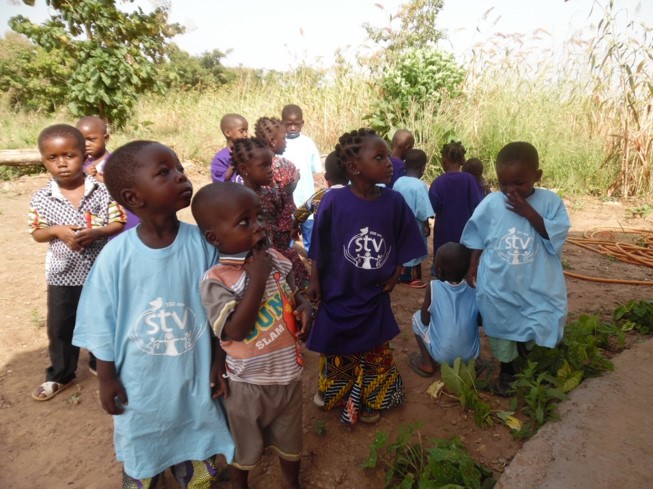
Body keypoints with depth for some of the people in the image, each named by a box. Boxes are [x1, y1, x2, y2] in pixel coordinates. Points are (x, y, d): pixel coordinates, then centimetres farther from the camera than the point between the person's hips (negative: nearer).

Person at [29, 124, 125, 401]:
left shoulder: (102, 191, -12)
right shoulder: (41, 199, -7)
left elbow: (118, 224, -8)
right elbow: (37, 234, 2)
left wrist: (96, 233, -24)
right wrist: (57, 231, -18)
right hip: (62, 274, 1)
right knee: (59, 327, 13)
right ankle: (60, 376, 33)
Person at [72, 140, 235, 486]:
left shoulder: (201, 242, -17)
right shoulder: (116, 254, -19)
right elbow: (102, 324, -7)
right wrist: (106, 378, -1)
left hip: (193, 374, 1)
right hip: (140, 381, -1)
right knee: (140, 457, 26)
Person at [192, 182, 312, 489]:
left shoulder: (276, 259, -8)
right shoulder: (215, 281, -22)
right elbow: (236, 330, -31)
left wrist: (304, 307, -13)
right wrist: (257, 278, -30)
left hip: (288, 373, 4)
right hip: (247, 383, -4)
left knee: (290, 440, 27)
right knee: (245, 446, 23)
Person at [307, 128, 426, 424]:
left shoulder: (394, 202, -14)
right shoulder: (334, 201, -21)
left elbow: (403, 245, -1)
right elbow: (319, 246, -10)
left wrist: (394, 276, -4)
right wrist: (315, 281, -5)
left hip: (374, 294, 2)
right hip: (338, 291, -1)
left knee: (374, 350, 19)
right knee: (336, 349, 22)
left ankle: (368, 400, 45)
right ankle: (332, 391, 51)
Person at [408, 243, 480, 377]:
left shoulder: (433, 287, -14)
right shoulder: (475, 289, -5)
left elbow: (425, 320, -6)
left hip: (442, 355, -3)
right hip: (471, 354, 4)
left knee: (417, 316, 15)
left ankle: (427, 364, 15)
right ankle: (465, 364, 23)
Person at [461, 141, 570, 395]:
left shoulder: (550, 201, -10)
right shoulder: (490, 203, -9)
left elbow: (557, 237, -18)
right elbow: (477, 238, 2)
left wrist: (529, 213, -24)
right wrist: (472, 266, 2)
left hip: (536, 286, -1)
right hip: (498, 286, 1)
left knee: (539, 326, 12)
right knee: (502, 328, 17)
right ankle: (506, 368, 40)